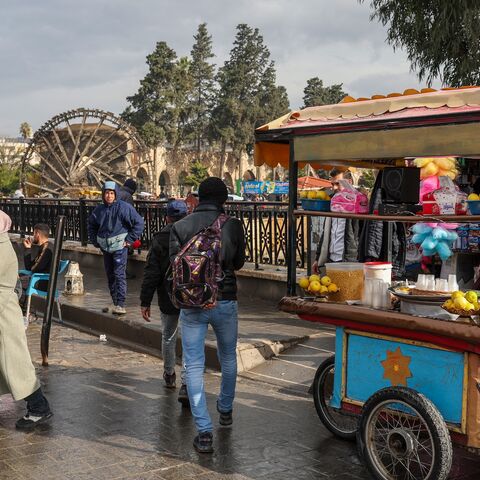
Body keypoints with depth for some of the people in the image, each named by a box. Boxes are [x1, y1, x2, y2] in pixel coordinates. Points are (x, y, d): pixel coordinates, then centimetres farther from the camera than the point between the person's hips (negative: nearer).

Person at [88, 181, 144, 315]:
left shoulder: (124, 207, -8)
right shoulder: (99, 210, 8)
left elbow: (139, 222, -7)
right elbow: (91, 225, 25)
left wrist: (130, 240, -9)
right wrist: (95, 241, 14)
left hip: (119, 246, -6)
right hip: (105, 247, 6)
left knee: (119, 274, -11)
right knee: (110, 275, 12)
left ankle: (121, 305, -11)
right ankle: (115, 303, 22)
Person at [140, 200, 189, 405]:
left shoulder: (158, 240, -6)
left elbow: (151, 274, -7)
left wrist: (145, 302, -2)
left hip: (168, 299, 1)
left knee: (168, 337, 21)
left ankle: (169, 375, 39)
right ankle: (186, 385, -12)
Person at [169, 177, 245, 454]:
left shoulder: (180, 227, -7)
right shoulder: (233, 225, -6)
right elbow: (239, 263, 6)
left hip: (192, 304, -1)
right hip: (225, 301, 1)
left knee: (194, 366, 4)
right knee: (228, 358, 23)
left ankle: (205, 431, -1)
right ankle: (226, 410, 41)